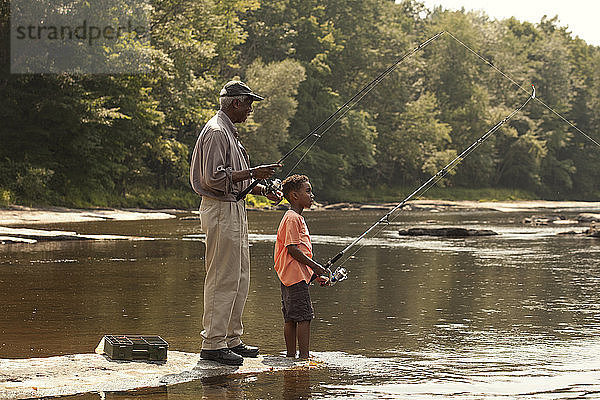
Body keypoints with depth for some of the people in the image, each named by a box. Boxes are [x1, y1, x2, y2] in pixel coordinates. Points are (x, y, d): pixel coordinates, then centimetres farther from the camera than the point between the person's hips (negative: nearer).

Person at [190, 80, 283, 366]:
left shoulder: (229, 132, 20)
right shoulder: (216, 132, -14)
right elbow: (214, 178, -22)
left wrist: (262, 189, 14)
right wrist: (253, 174, -18)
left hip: (234, 211, 11)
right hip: (221, 211, -11)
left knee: (239, 278, 13)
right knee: (223, 279, -9)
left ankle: (232, 339, 20)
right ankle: (213, 344, -6)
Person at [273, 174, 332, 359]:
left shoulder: (296, 217, 21)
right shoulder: (293, 218, -12)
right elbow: (292, 249, -18)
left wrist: (316, 274, 19)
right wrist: (316, 267, -15)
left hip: (289, 277, 10)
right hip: (296, 275, -10)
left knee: (291, 318, 10)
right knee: (304, 316, -11)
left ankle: (291, 355, 11)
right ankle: (304, 355, -12)